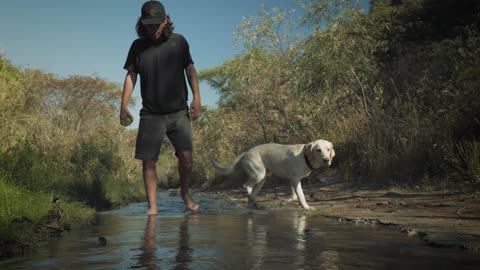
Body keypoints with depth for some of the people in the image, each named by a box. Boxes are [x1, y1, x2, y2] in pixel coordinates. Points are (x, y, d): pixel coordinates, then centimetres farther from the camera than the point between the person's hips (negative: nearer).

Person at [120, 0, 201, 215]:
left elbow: (190, 69, 7)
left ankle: (185, 193, 18)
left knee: (186, 156, -7)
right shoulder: (138, 46, 5)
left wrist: (197, 98, -3)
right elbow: (131, 76, 7)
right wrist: (124, 106, -2)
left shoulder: (178, 41, 4)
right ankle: (152, 206, 6)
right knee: (149, 161, -3)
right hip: (150, 114, 1)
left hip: (178, 111, 0)